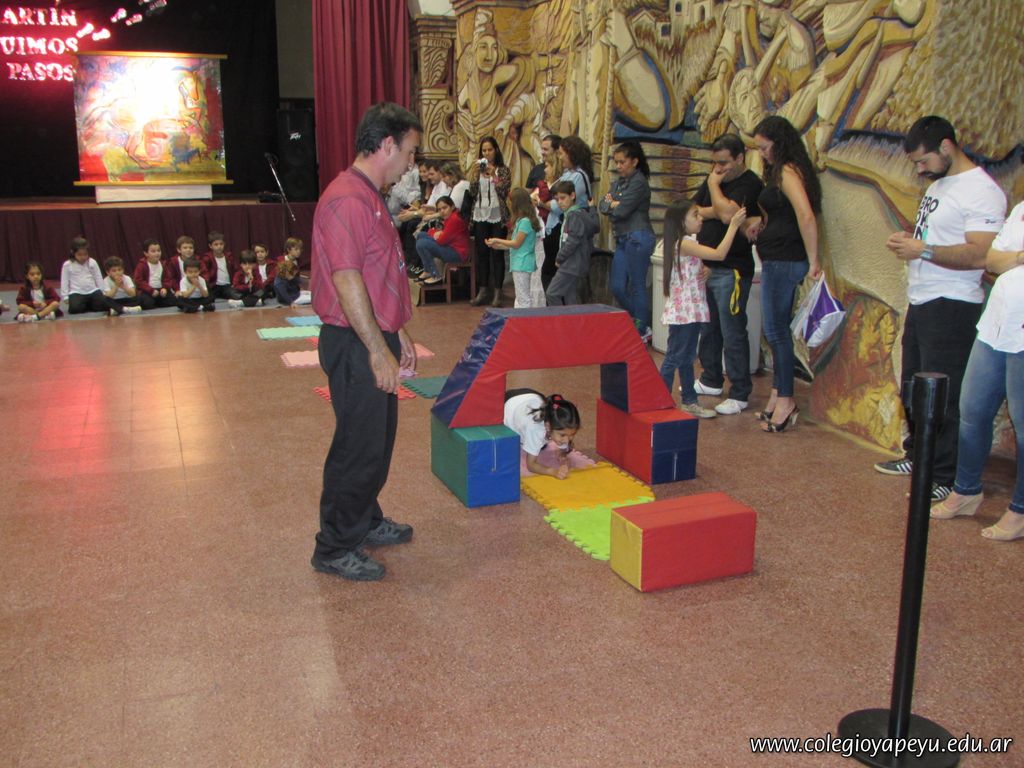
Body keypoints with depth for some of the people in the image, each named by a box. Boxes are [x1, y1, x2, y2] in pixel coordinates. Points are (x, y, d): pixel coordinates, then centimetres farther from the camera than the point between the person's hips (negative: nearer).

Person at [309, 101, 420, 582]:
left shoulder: (370, 198, 16)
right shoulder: (346, 200, -19)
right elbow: (346, 281, -24)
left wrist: (399, 332, 22)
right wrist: (378, 350, -22)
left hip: (376, 337, 10)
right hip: (356, 346, -10)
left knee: (377, 439, 20)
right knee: (359, 446, -2)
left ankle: (365, 521, 37)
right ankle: (335, 548, 12)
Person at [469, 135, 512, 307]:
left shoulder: (503, 170, 1)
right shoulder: (477, 170, 10)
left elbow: (504, 192, -10)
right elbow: (472, 193, 3)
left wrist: (493, 175, -18)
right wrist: (475, 174, -10)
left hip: (497, 217, -3)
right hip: (480, 216, 3)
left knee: (497, 253, -2)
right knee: (482, 253, 4)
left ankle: (497, 292, 1)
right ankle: (482, 290, 11)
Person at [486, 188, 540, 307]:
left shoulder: (525, 221, -16)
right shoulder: (522, 220, 14)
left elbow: (517, 243, -14)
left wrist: (497, 240, -5)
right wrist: (497, 246, 13)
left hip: (522, 264, -10)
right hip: (519, 263, 10)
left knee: (523, 298, -6)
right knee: (520, 297, 15)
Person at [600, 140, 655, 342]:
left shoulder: (638, 182, -10)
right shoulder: (619, 182, 17)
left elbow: (622, 210, -17)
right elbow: (602, 205, 10)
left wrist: (612, 204, 2)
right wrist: (612, 204, -9)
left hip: (638, 238, -9)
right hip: (622, 240, 9)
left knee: (637, 286, -1)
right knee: (617, 288, 8)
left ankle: (642, 331, 10)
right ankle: (641, 325, 23)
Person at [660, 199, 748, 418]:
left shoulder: (688, 242, 14)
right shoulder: (684, 244, -17)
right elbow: (719, 254, -24)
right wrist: (734, 225, -18)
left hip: (692, 310, 10)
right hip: (683, 311, -10)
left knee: (687, 358, 15)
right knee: (674, 358, -4)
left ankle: (688, 401, 23)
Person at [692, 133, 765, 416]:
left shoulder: (750, 184, -10)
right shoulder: (715, 179, 15)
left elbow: (728, 214, -25)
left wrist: (714, 186, -11)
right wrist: (717, 211, -7)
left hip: (731, 271, -8)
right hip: (705, 266, 8)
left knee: (732, 333, -5)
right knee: (707, 328, 16)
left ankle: (740, 393, 3)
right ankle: (711, 380, 30)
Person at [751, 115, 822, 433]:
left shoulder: (787, 172, -13)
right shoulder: (781, 172, 18)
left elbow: (806, 216, -25)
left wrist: (813, 260, -22)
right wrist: (759, 226, 8)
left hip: (784, 261, -10)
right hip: (778, 261, 10)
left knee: (776, 330, -5)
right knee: (777, 329, 13)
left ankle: (785, 401, 2)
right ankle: (779, 396, 20)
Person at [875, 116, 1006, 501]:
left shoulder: (981, 191, -15)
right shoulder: (938, 185, 15)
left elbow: (980, 254, -25)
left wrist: (923, 250, -25)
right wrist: (907, 241, 4)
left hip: (952, 308, -10)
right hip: (921, 302, 10)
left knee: (944, 396, -5)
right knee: (913, 387, 18)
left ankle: (946, 478, 4)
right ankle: (919, 455, 33)